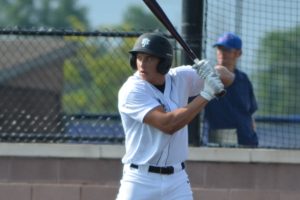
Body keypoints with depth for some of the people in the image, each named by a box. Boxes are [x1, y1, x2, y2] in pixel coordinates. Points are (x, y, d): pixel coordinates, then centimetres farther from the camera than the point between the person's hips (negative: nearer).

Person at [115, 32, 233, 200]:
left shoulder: (181, 77, 1)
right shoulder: (131, 91, -15)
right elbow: (167, 124, -25)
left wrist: (211, 71, -15)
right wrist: (206, 95, -23)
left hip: (177, 181, 4)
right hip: (140, 181, -4)